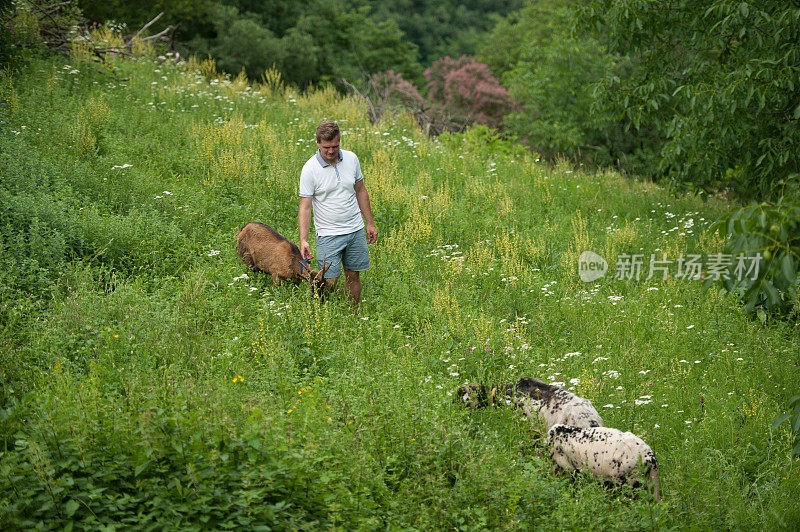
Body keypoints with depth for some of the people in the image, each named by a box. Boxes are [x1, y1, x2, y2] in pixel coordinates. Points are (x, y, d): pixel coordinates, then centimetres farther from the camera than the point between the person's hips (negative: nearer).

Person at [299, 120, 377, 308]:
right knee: (329, 281, -7)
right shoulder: (310, 169, -13)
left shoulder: (351, 159, 0)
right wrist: (303, 240, -22)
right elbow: (305, 207, -13)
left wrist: (370, 223, 14)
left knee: (353, 276, 11)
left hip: (356, 230, 4)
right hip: (328, 234, -4)